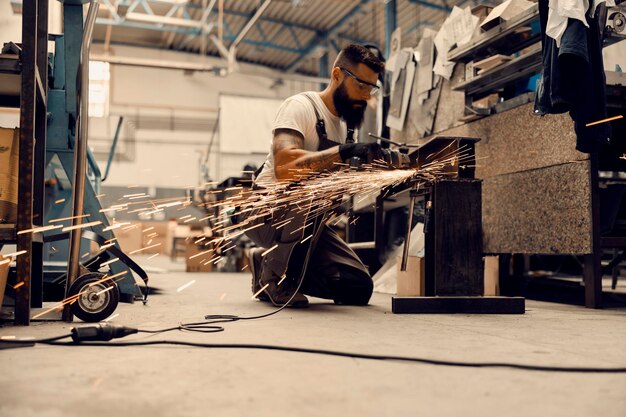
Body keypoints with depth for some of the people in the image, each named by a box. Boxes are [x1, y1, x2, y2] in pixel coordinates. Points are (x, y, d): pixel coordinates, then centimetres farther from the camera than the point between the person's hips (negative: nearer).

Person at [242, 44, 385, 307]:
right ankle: (275, 274, -15)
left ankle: (271, 264, 13)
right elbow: (283, 167, -33)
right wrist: (345, 152, -38)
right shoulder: (301, 106, -15)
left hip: (305, 222, 8)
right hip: (268, 210, -7)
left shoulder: (347, 124, 11)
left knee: (358, 288, -6)